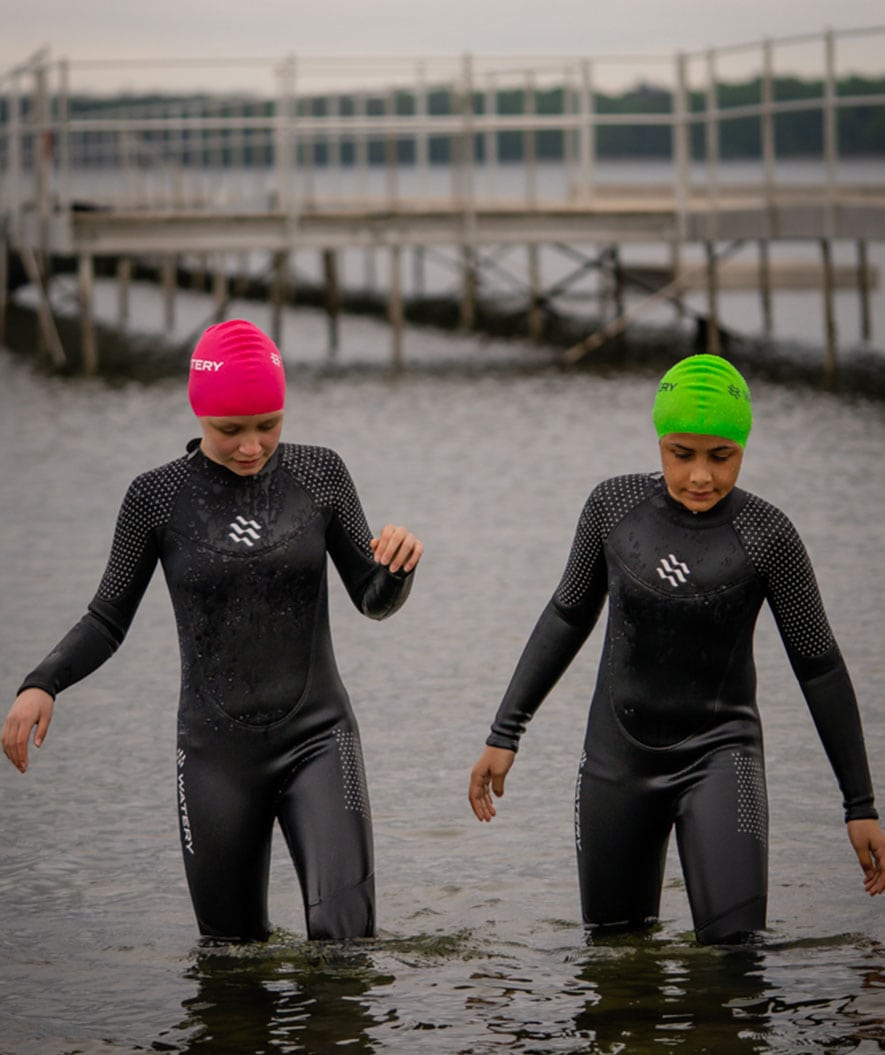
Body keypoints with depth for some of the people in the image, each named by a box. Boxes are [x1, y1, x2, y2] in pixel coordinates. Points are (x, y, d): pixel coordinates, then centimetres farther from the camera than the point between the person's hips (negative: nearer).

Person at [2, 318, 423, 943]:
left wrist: (400, 563, -16)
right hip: (217, 748, 0)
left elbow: (374, 601, 7)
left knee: (345, 936, -15)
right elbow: (109, 619, 3)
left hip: (318, 735, 0)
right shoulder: (158, 497, -2)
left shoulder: (319, 475, 2)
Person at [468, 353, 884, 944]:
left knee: (733, 939, -20)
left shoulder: (766, 535, -10)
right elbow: (569, 615, 13)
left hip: (720, 753, -3)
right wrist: (505, 734, 11)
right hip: (619, 756, 3)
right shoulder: (615, 506, -2)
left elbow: (819, 665, -4)